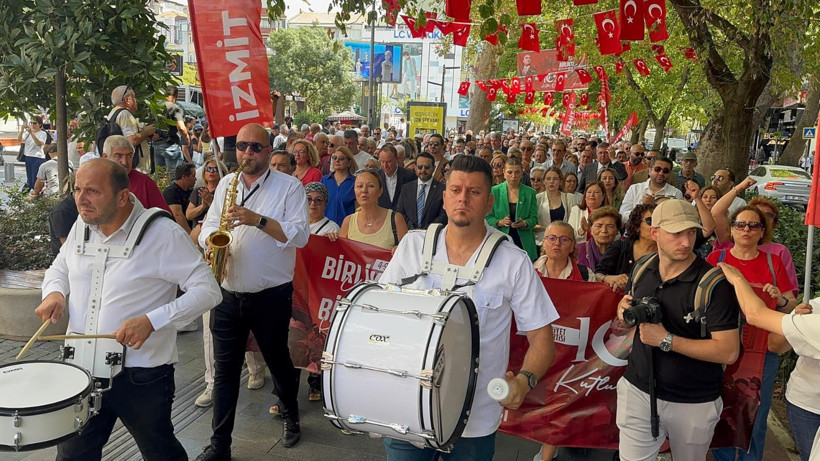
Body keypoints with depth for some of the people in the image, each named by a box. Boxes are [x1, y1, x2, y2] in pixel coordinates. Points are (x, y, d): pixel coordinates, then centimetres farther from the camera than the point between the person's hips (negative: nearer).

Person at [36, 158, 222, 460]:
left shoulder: (162, 233, -17)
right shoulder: (81, 227, 3)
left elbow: (208, 290, -19)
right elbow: (59, 268, 21)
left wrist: (151, 321, -29)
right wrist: (54, 291, -3)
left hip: (142, 376, -5)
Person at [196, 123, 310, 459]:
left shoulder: (289, 186, -7)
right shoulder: (226, 183, 9)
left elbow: (300, 235, -17)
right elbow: (209, 224, 12)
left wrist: (257, 219, -26)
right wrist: (212, 241, -11)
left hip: (271, 296, -4)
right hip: (227, 294, 4)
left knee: (278, 361, 14)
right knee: (225, 370, 8)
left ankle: (291, 416, 39)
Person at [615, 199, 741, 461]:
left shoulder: (713, 283, -19)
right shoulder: (642, 269, -2)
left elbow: (729, 352, -22)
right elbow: (626, 305, 16)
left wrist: (666, 340, -25)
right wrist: (625, 311, -8)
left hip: (693, 403, -3)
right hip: (638, 389, 3)